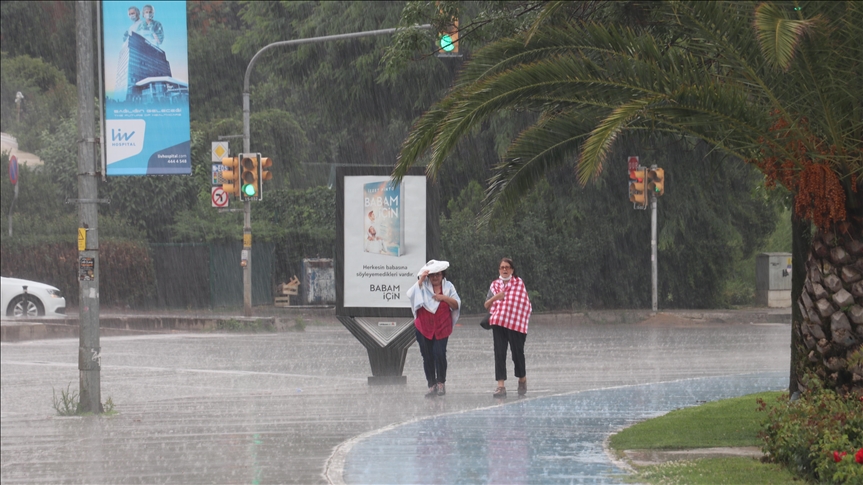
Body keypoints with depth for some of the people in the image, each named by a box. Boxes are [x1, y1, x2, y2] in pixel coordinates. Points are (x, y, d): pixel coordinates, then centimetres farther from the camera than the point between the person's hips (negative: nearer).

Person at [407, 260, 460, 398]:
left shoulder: (448, 286, 6)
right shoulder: (423, 286, 2)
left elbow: (457, 304, 6)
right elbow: (411, 294, -13)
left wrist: (444, 298, -10)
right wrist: (420, 280, -17)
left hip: (441, 328, -1)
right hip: (424, 327, 1)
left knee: (439, 353, -14)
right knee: (427, 356, 2)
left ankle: (441, 382, 2)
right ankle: (431, 385, 10)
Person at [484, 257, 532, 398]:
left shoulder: (519, 283, 5)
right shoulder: (495, 285, 13)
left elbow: (526, 303, 4)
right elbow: (486, 306, 13)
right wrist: (495, 297, -5)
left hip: (516, 323, -2)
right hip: (498, 322, 2)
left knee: (517, 352, 3)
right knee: (499, 353, -6)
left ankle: (522, 379, 28)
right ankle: (500, 386, -9)